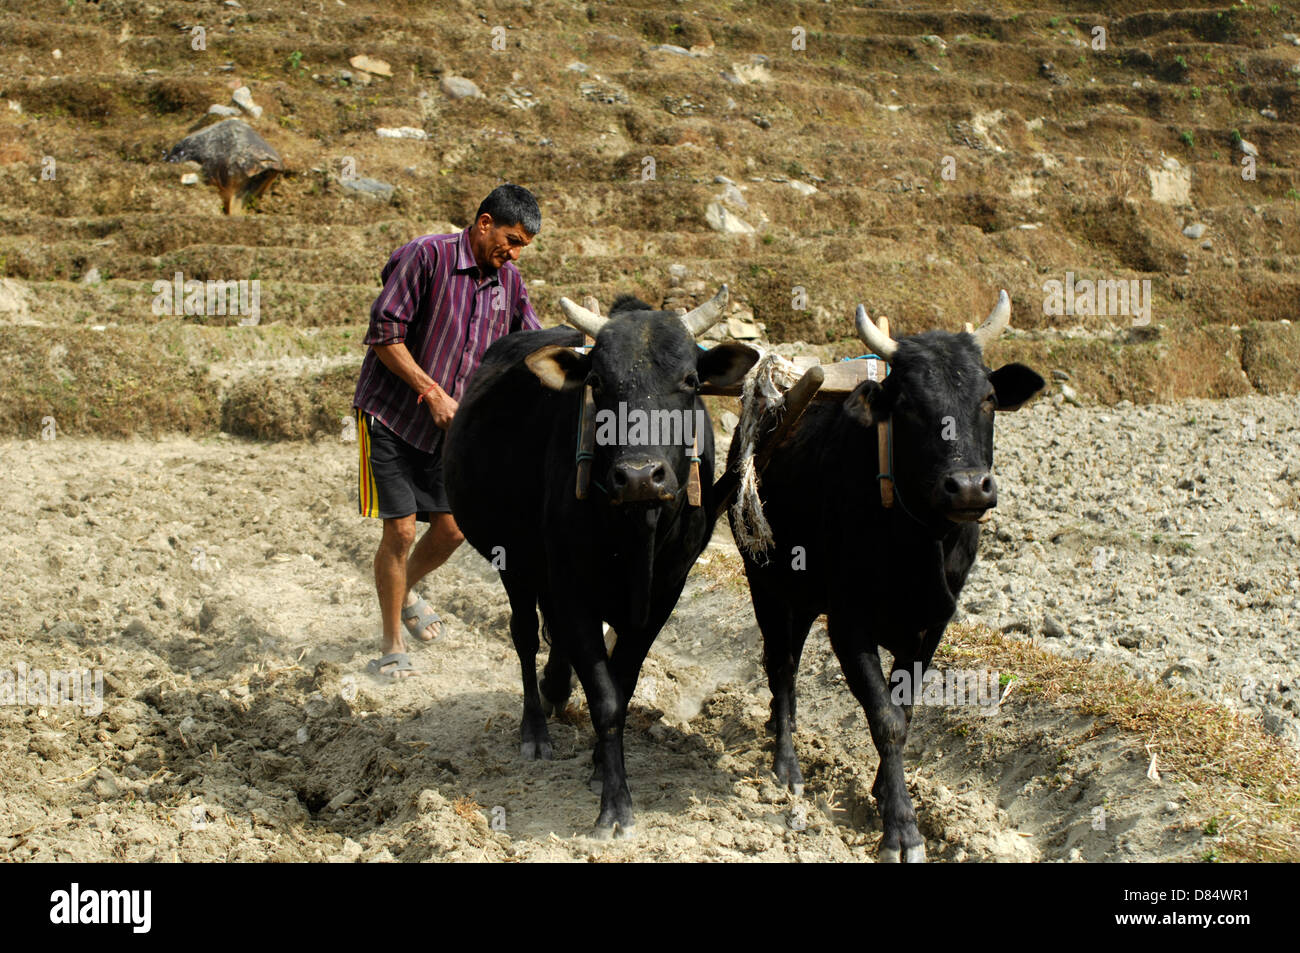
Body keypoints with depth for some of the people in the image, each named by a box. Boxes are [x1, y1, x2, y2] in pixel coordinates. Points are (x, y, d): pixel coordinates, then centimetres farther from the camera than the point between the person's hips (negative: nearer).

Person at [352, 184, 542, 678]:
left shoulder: (508, 281, 5)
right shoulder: (426, 256, -16)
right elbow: (384, 332, -18)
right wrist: (432, 393, -20)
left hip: (446, 423, 6)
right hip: (390, 414, -6)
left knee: (451, 526, 6)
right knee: (400, 528, -8)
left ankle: (406, 592, 37)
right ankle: (392, 649, 7)